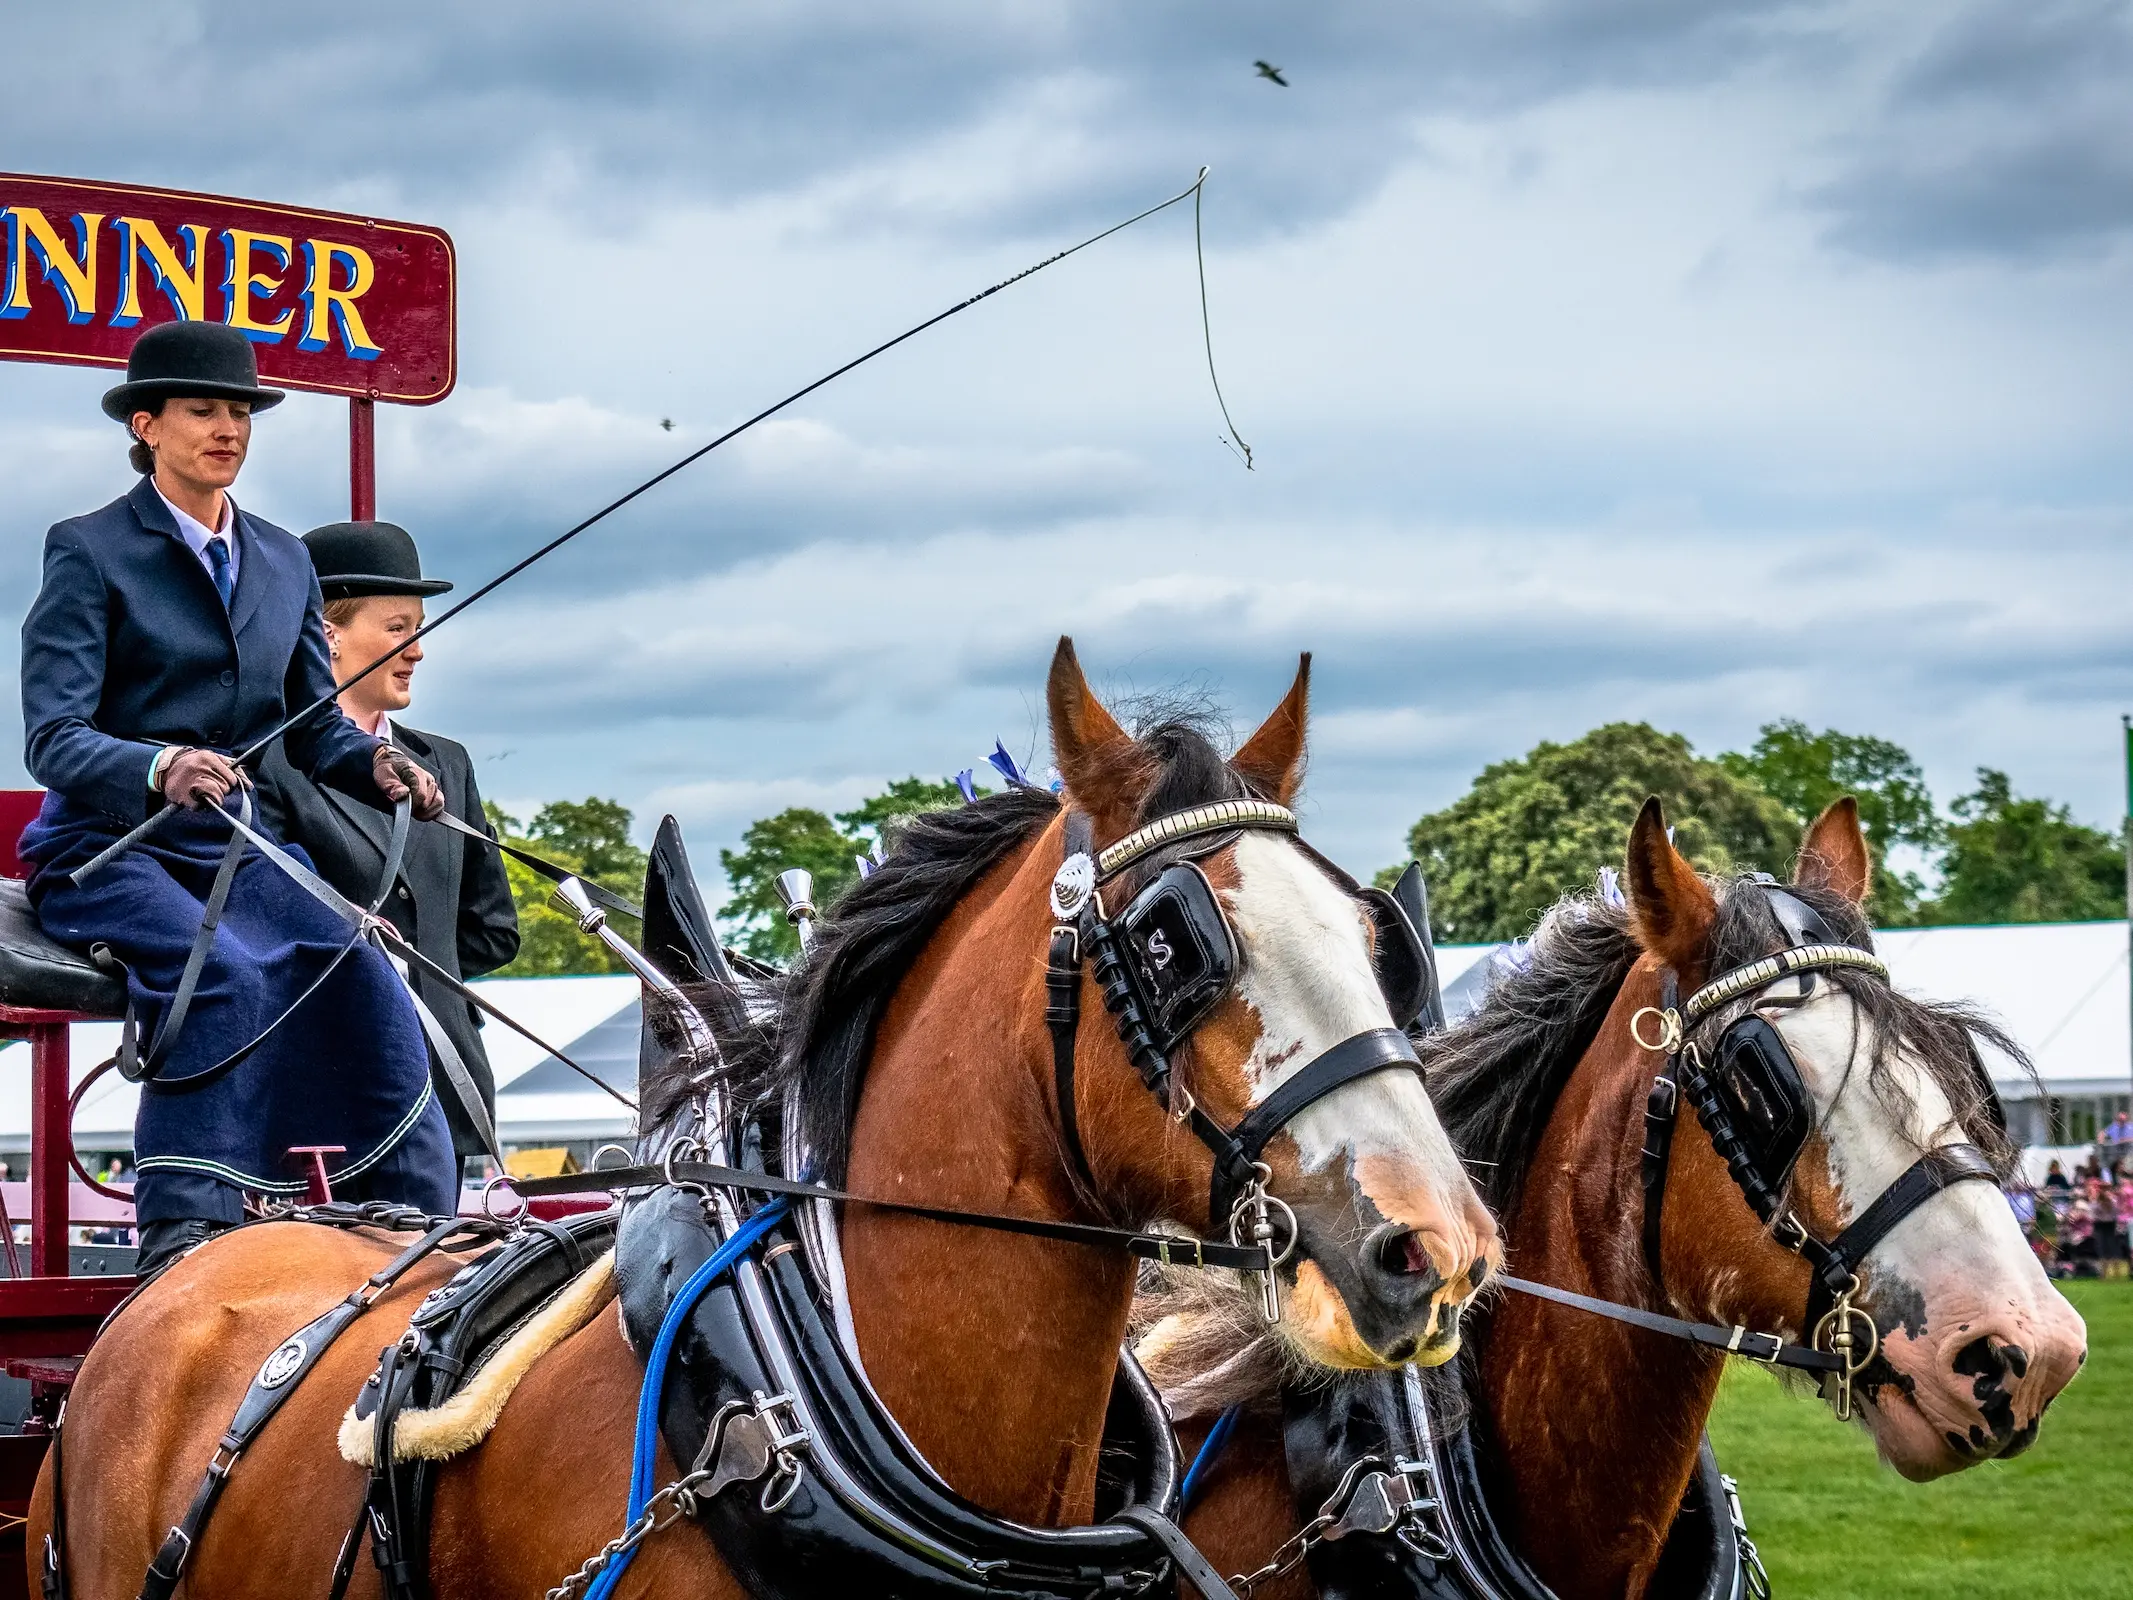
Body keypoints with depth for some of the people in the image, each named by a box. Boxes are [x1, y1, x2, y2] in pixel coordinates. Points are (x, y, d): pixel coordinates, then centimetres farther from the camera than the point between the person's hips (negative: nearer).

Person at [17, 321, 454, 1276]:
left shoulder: (284, 561, 17)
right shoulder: (89, 551, -1)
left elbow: (313, 728, 15)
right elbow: (52, 737, -13)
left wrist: (379, 766, -9)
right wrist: (158, 768, -34)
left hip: (236, 847, 5)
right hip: (106, 851, -4)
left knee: (358, 972, -24)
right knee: (228, 972, -34)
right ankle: (182, 1227, -34)